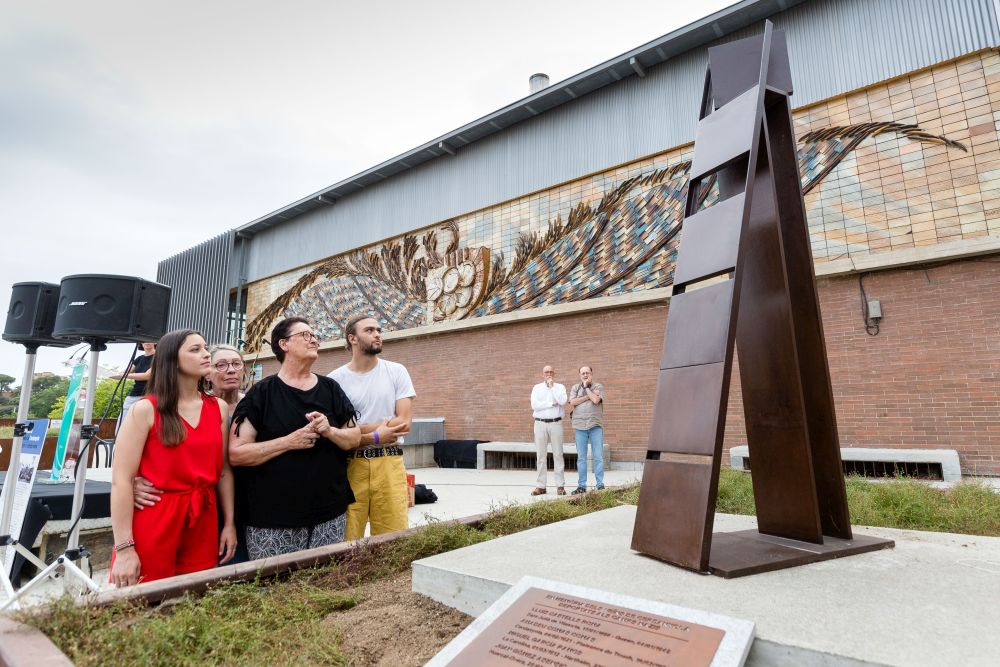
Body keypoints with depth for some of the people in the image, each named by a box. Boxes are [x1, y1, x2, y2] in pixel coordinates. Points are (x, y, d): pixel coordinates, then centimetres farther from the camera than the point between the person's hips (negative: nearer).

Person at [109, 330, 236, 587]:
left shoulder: (219, 408, 6)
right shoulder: (145, 410, -7)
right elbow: (121, 480, -11)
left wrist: (229, 523, 7)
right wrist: (124, 548, -15)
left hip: (203, 523, 4)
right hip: (153, 524, -4)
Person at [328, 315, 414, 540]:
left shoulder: (396, 371, 4)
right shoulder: (335, 379, 2)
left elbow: (404, 423, -5)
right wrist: (374, 436, -11)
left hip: (389, 463, 1)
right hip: (350, 465, 0)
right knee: (346, 539, 5)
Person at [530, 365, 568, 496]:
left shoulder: (560, 387, 7)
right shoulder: (537, 388, 9)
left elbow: (562, 401, -12)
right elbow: (534, 405, -6)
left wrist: (552, 386, -8)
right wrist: (551, 404, -9)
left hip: (556, 423, -1)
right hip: (540, 423, 1)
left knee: (558, 454, 0)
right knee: (540, 455, 3)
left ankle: (560, 485, 6)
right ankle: (541, 486, 8)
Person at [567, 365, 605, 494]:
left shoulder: (598, 386, 6)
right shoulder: (575, 387, 14)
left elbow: (595, 400, -12)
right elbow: (572, 403, -2)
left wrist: (586, 387, -2)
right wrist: (588, 396, -6)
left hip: (595, 425, -2)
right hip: (580, 425, 2)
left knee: (598, 456, -2)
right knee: (581, 457, 4)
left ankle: (600, 484, 6)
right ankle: (581, 486, 10)